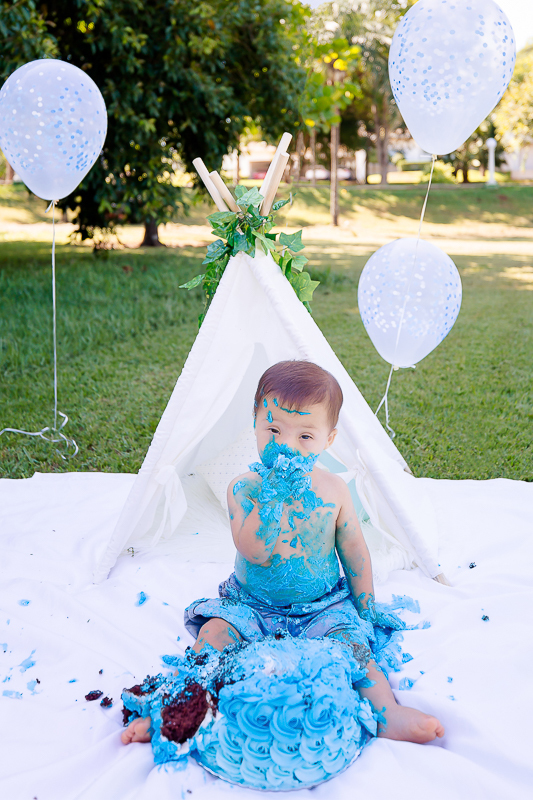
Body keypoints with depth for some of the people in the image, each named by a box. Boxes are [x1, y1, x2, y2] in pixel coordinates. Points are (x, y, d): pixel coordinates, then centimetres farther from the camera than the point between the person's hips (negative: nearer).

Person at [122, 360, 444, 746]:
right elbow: (255, 551, -26)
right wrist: (274, 496, -34)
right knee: (214, 633, -23)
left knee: (350, 642, -25)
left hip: (322, 607, 1)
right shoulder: (245, 488, -13)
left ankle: (389, 714, -24)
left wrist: (366, 605, 10)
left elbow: (353, 550, 7)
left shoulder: (334, 490, -5)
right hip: (251, 605, 0)